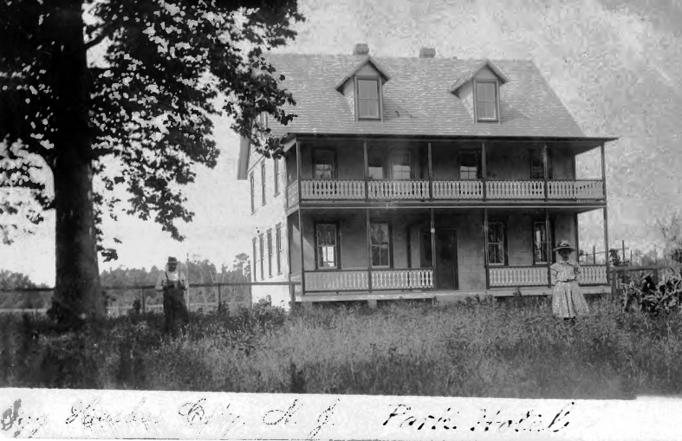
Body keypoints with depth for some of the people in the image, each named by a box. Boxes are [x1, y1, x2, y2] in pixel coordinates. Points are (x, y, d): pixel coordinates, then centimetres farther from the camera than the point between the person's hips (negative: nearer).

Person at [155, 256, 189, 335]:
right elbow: (157, 287, 4)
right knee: (169, 319, -1)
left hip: (179, 300, 1)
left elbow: (186, 287, 17)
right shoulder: (163, 275, 4)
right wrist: (166, 287, -13)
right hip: (168, 299, -1)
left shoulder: (181, 274, 10)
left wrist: (183, 286, -6)